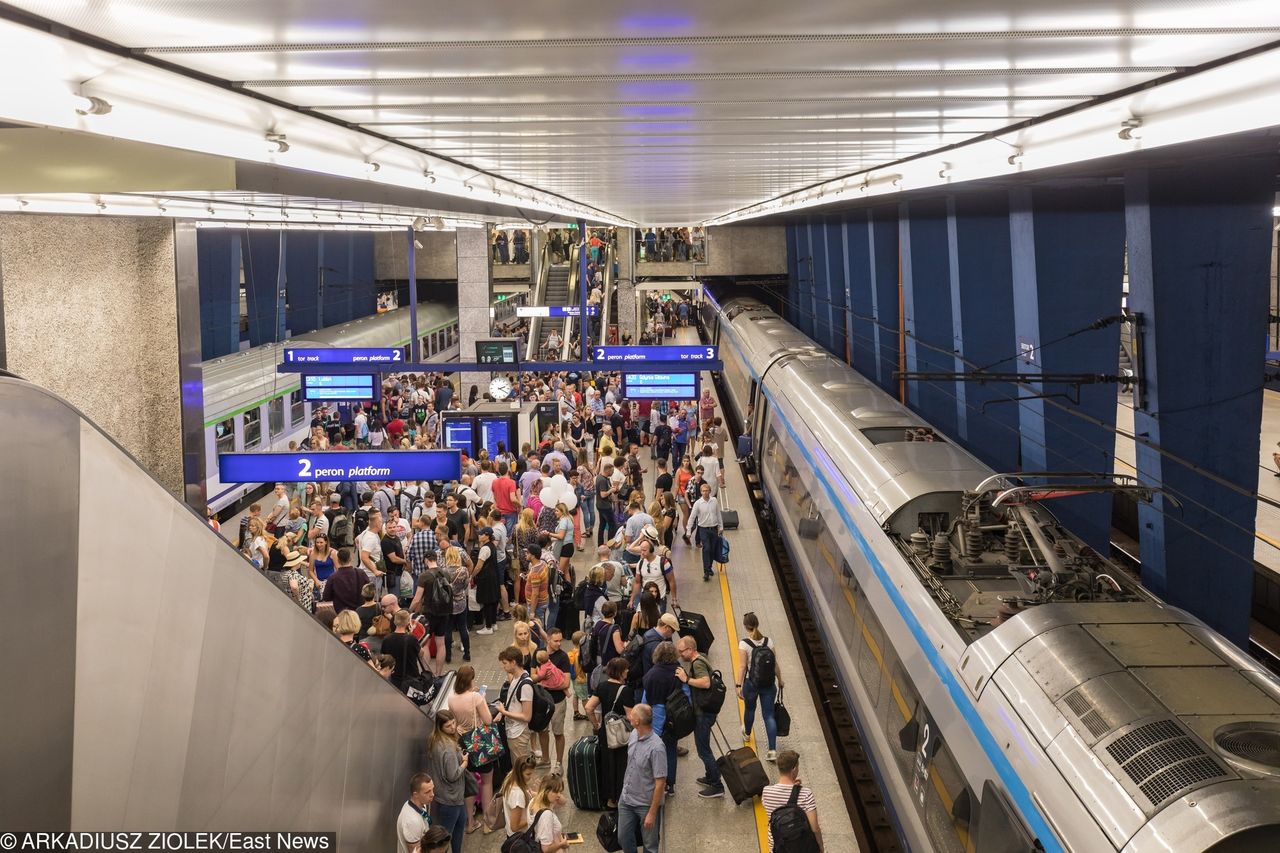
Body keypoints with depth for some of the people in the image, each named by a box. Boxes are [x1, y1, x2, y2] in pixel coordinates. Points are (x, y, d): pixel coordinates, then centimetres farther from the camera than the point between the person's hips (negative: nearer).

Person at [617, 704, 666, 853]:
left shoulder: (656, 748, -29)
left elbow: (660, 784, -24)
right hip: (626, 799, 7)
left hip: (646, 804, -7)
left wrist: (652, 813, -19)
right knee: (624, 838, 20)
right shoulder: (634, 735, -6)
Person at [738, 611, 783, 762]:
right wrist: (780, 680, 14)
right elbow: (775, 665, 0)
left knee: (749, 709, 25)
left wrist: (739, 685, -11)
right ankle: (772, 749, -5)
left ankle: (747, 733, 53)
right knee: (769, 715, 5)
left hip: (751, 683, -2)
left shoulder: (744, 644, -14)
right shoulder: (769, 642, -5)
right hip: (769, 684, 2)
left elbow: (742, 666, -16)